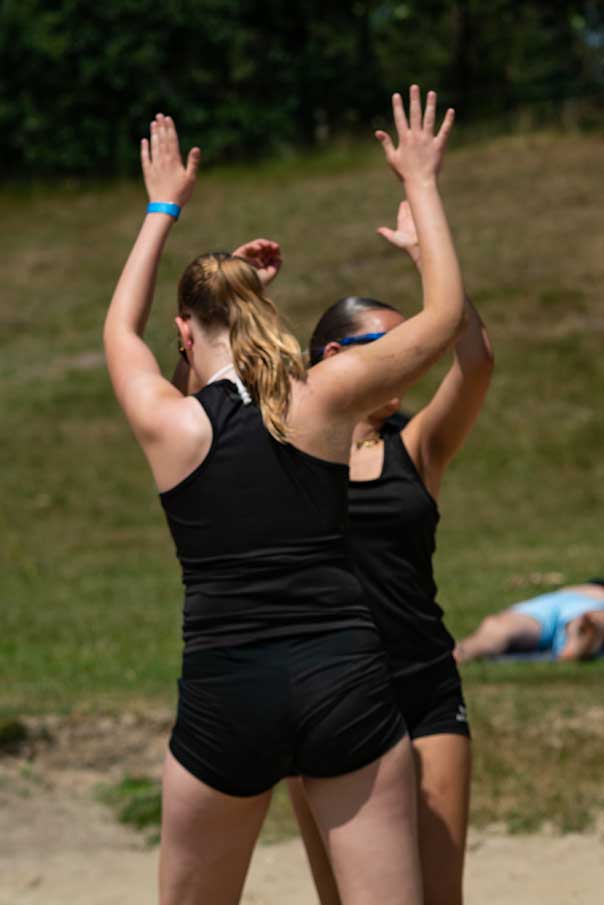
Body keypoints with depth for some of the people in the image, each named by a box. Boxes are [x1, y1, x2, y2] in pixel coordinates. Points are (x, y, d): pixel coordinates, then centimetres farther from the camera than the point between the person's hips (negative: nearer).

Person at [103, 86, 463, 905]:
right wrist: (421, 183, 22)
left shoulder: (168, 424, 2)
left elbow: (121, 328, 25)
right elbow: (447, 313, 13)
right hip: (347, 684, 0)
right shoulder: (322, 400, 1)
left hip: (225, 702, 0)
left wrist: (163, 208, 36)